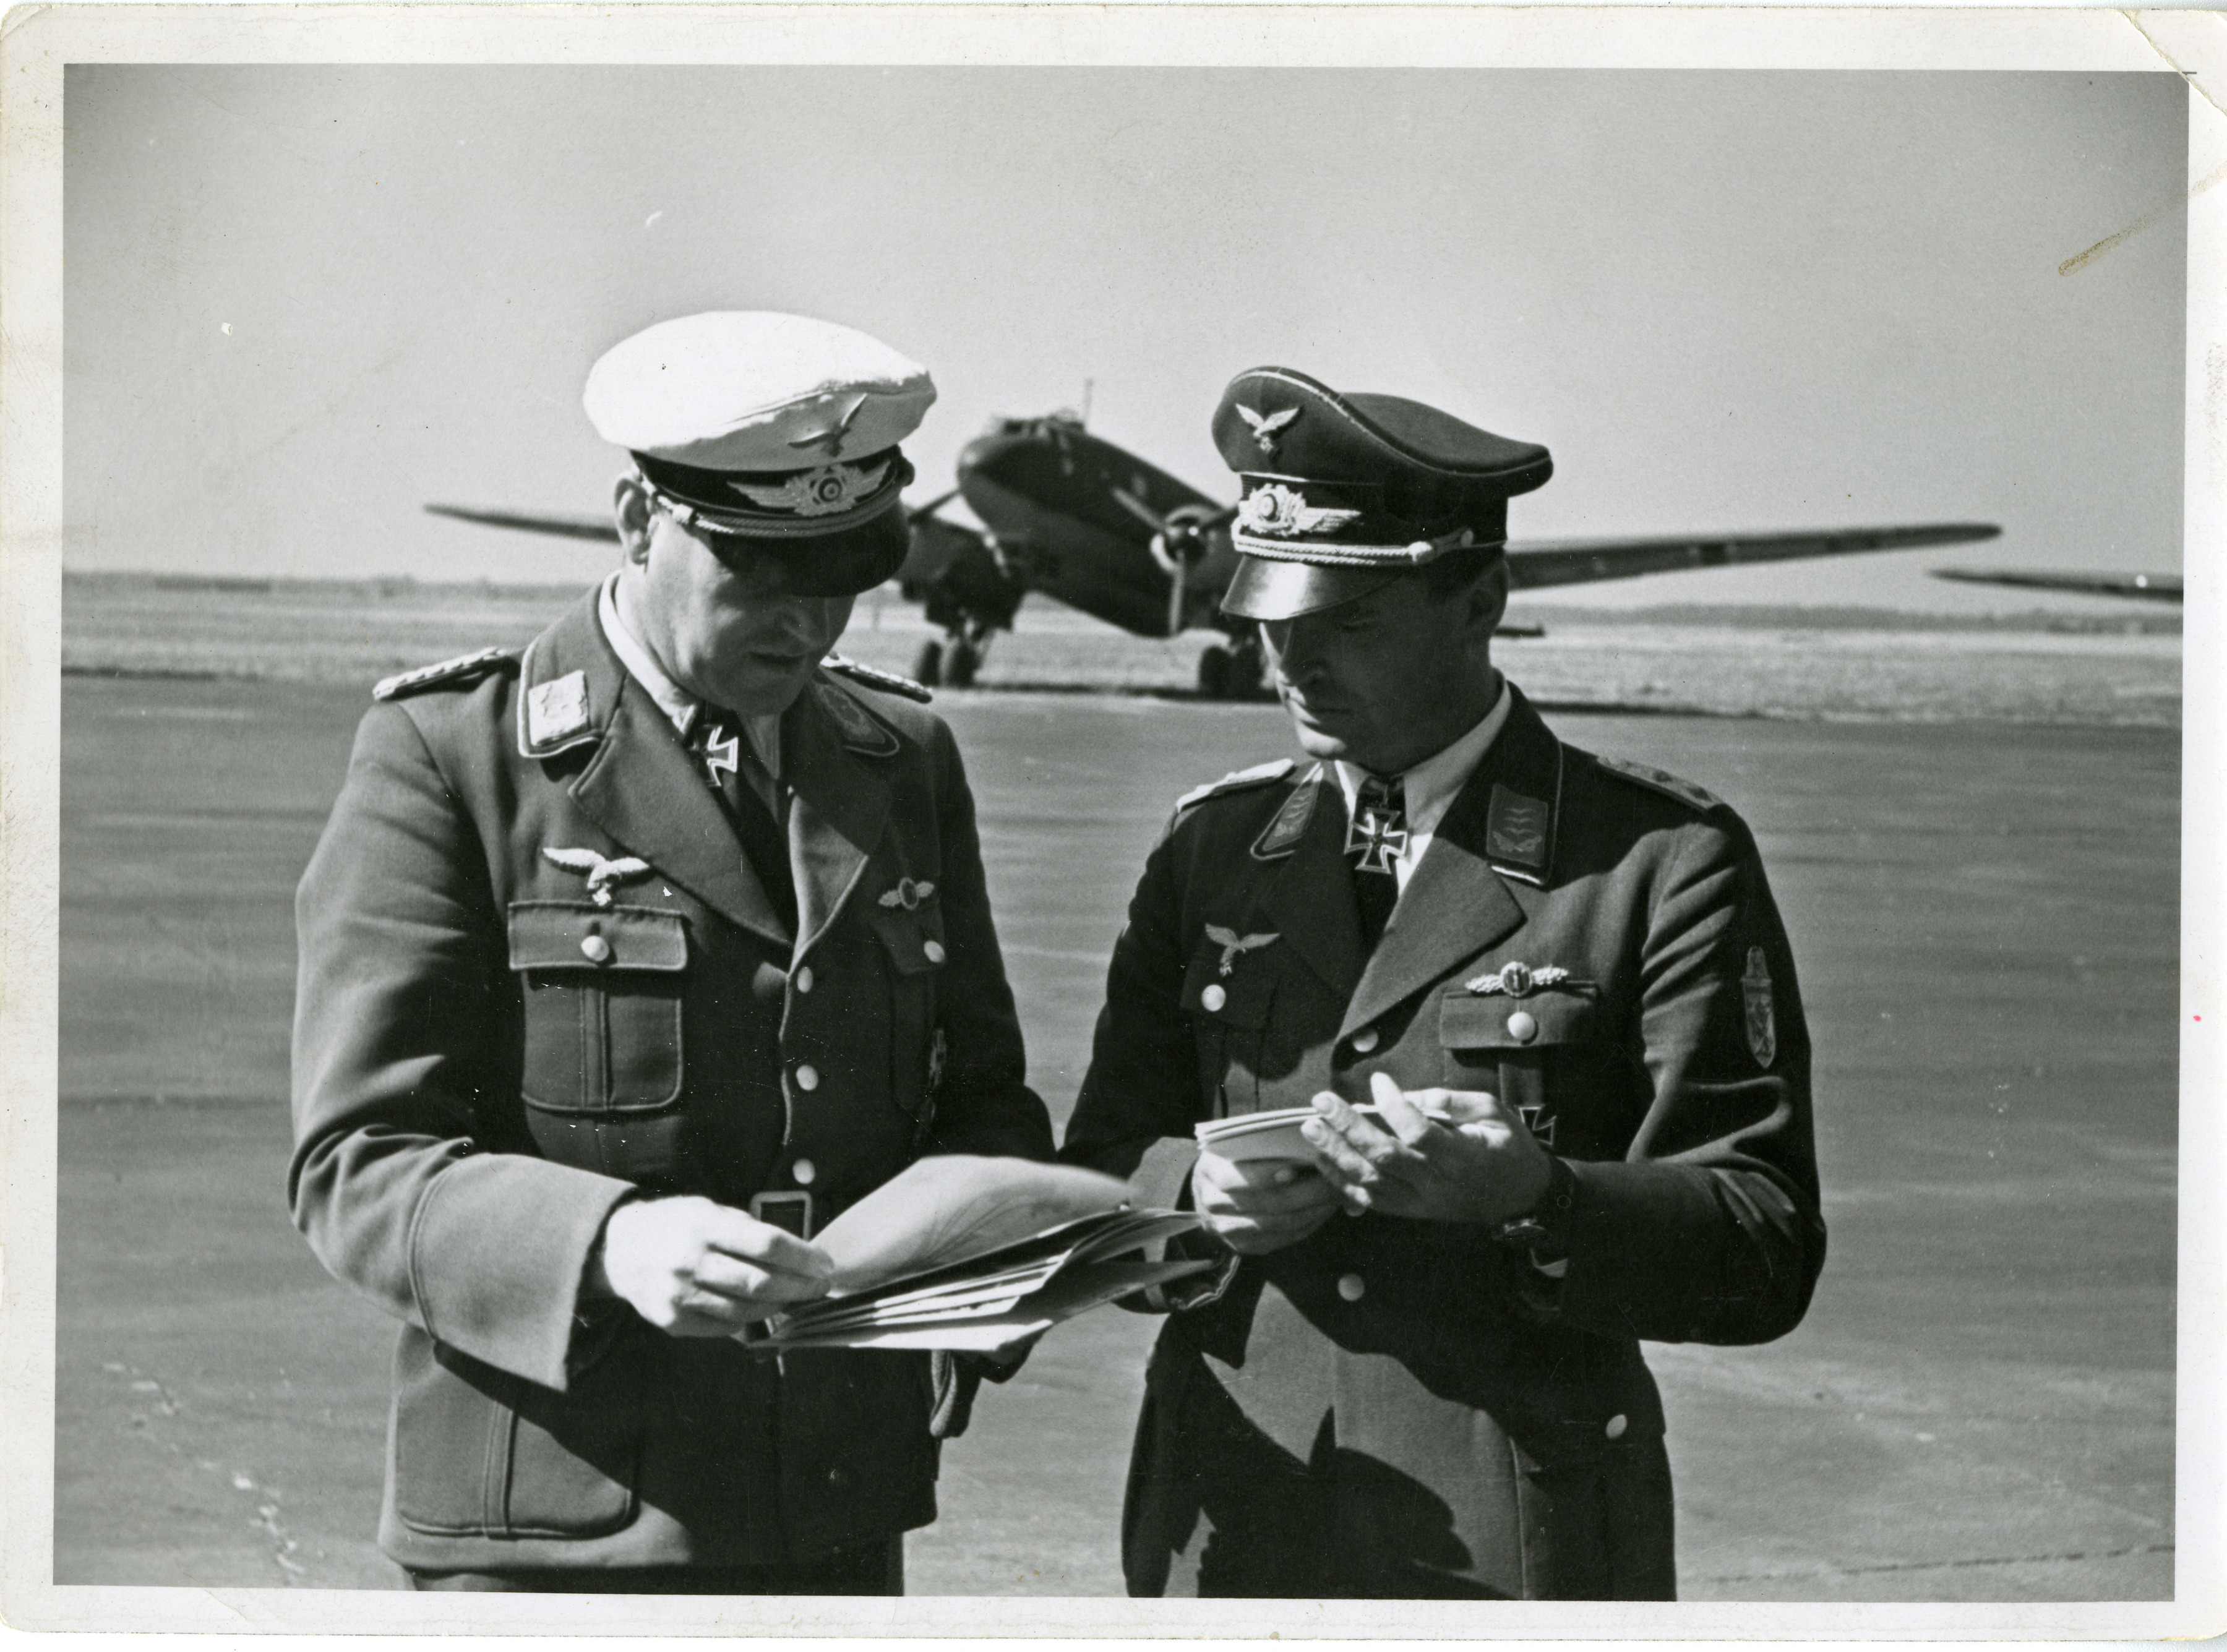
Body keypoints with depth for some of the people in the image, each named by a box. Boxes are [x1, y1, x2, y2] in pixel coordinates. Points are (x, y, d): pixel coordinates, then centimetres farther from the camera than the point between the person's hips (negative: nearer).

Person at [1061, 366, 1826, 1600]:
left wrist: (1530, 1197, -23)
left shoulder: (1665, 864, -3)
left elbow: (1768, 1253, -6)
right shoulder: (1210, 848, 11)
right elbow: (1100, 1160, 13)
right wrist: (1197, 1192, -10)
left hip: (1516, 1552, -3)